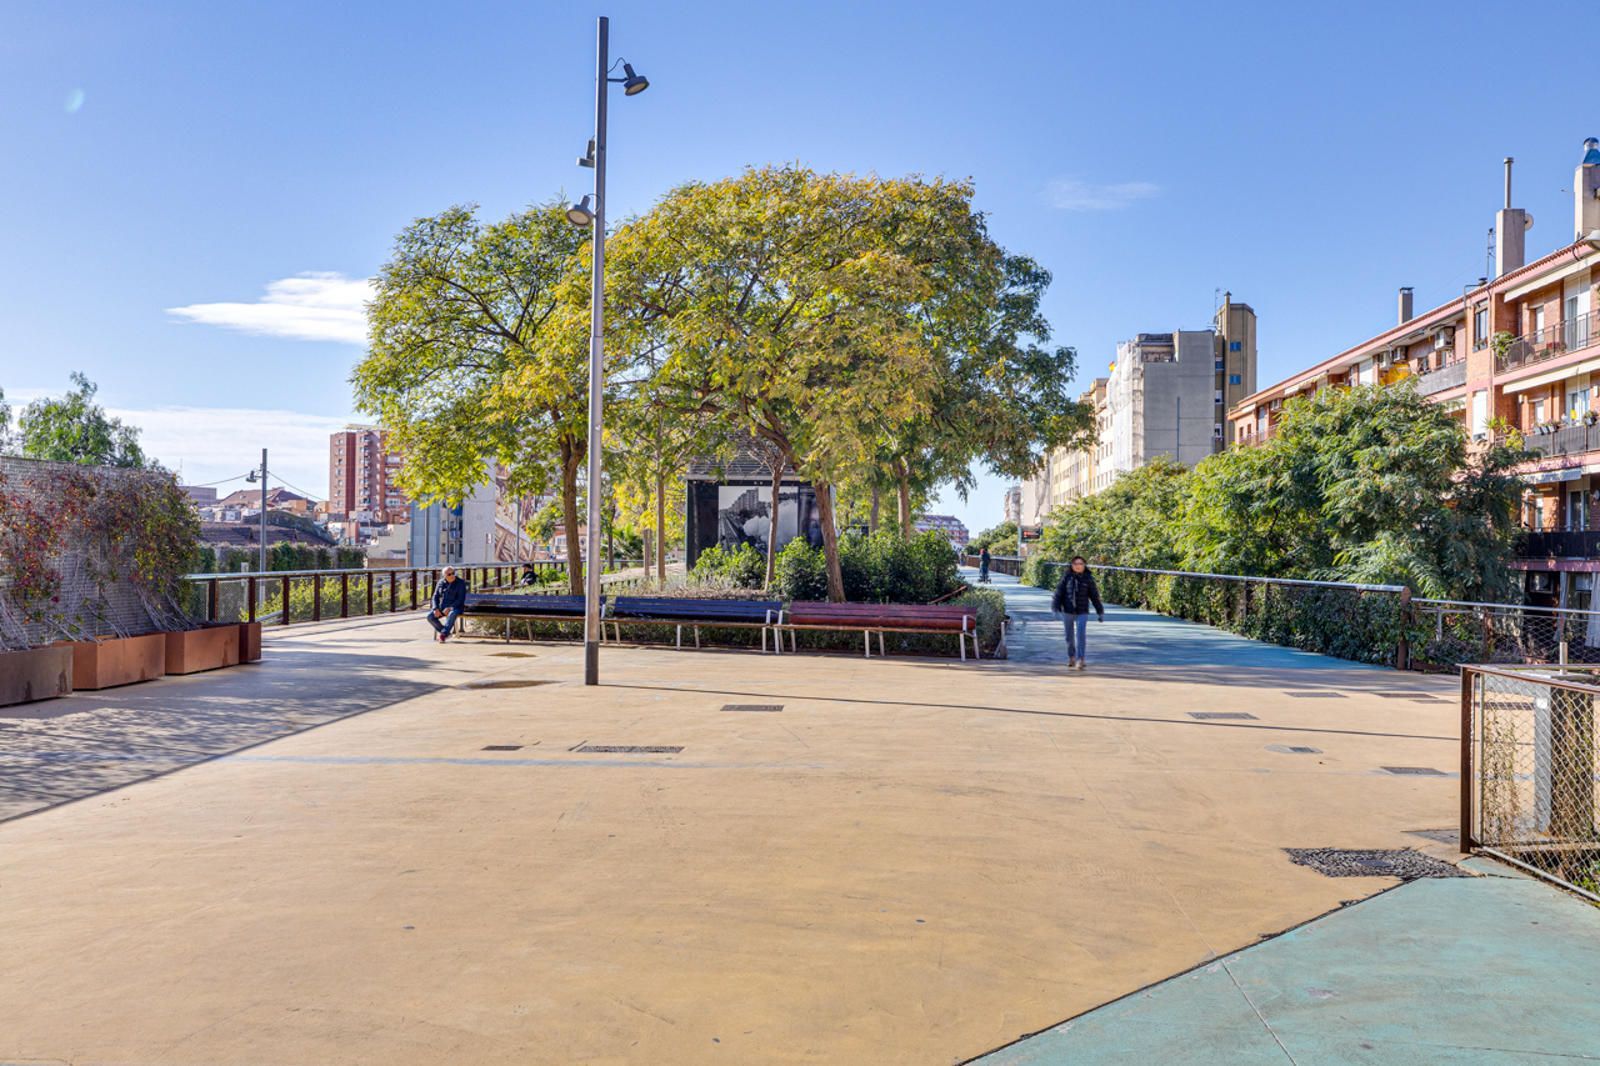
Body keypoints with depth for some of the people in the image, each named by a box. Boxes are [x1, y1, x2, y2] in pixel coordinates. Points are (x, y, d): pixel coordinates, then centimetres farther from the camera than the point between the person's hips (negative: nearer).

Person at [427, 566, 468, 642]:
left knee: (452, 615, -40)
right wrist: (436, 609, -12)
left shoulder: (460, 583, -8)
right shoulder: (441, 583, 7)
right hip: (442, 607, 5)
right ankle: (446, 633, -9)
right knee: (430, 616, -21)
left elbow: (461, 599, -15)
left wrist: (450, 608, -25)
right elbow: (436, 597, 6)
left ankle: (443, 634, -32)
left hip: (455, 608, -5)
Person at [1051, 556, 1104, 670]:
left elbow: (1094, 596, 3)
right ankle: (1071, 657, 30)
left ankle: (1080, 660, -15)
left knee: (1081, 635, -15)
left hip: (1082, 612, -1)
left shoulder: (1088, 579, -2)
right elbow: (1059, 593, -4)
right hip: (1068, 611, 1)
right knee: (1069, 636, 12)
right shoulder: (1066, 577, -2)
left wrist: (1100, 612, 6)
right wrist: (1056, 608, -14)